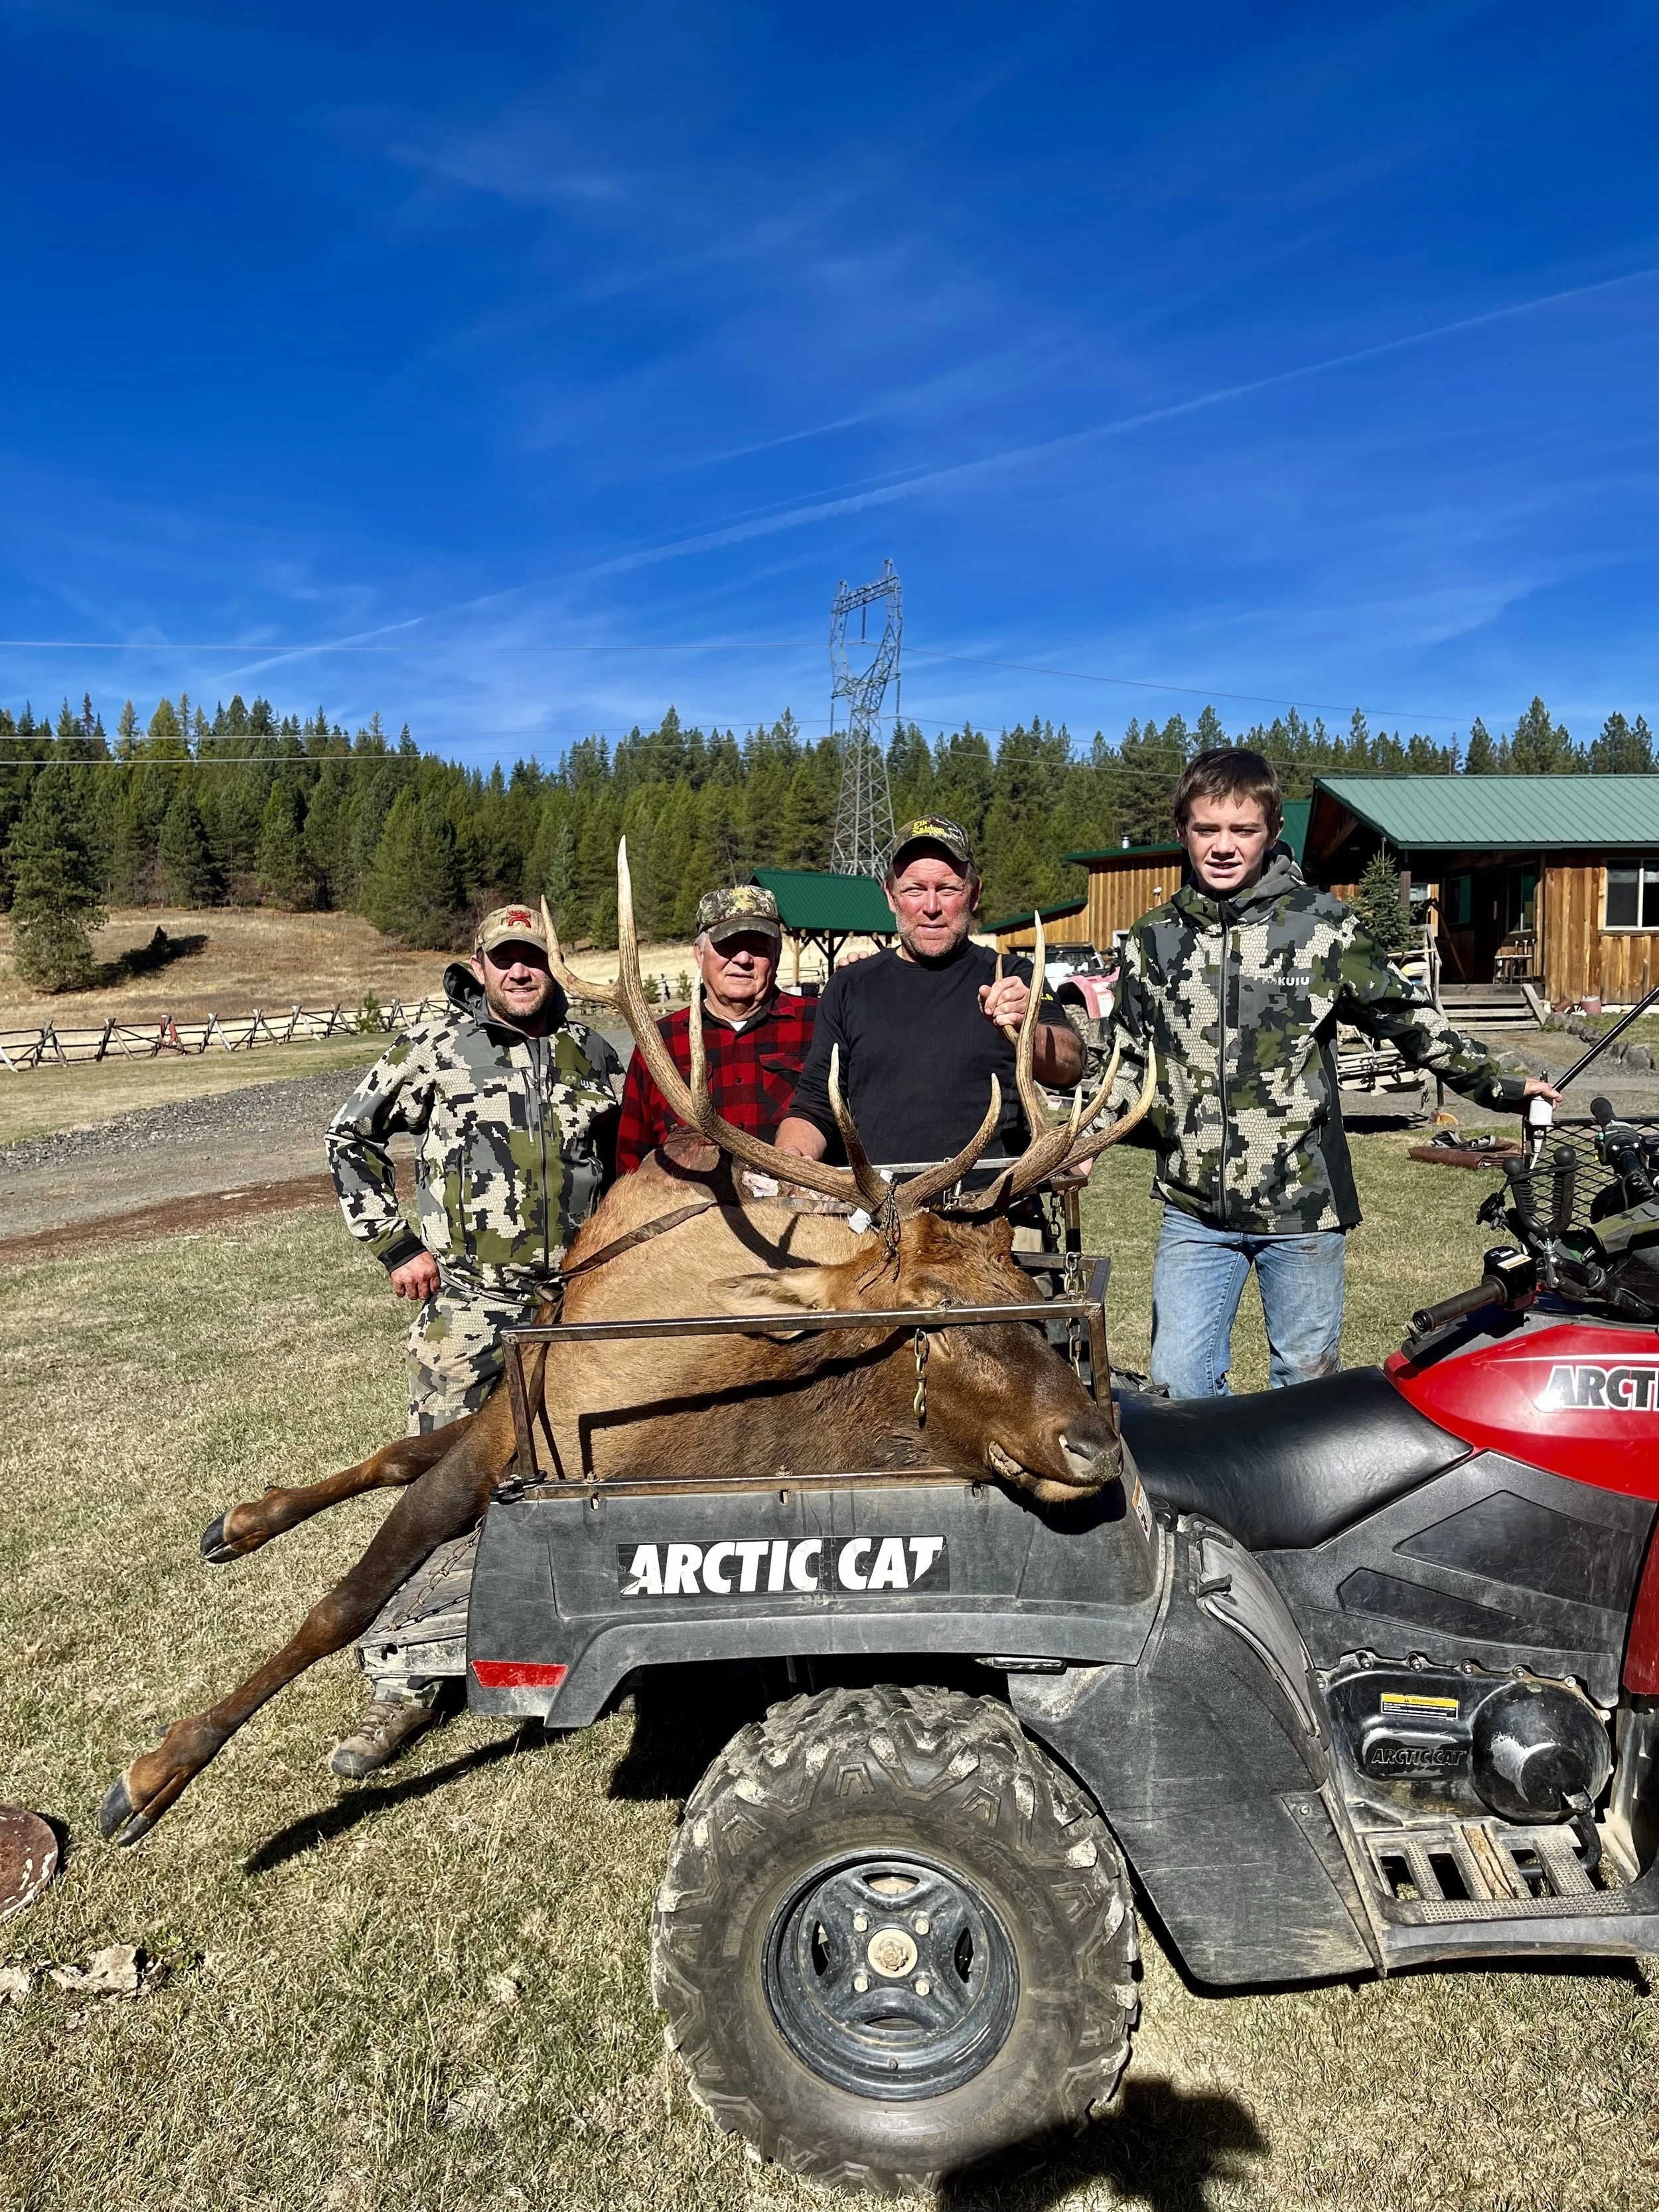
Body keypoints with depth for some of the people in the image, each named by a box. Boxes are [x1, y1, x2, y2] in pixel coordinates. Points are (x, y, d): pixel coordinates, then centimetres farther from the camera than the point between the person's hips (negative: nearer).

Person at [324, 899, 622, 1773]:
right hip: (469, 1297, -3)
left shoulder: (589, 1052, 7)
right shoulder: (435, 1047, -2)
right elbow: (350, 1139, 4)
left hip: (576, 1297, 3)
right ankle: (406, 1685, 5)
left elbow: (626, 1156, 21)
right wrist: (394, 1243, -1)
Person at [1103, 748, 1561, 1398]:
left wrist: (1496, 1083, 8)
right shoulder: (1153, 940, 6)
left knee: (1306, 1381, 12)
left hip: (1303, 1204, -1)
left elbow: (1404, 1017, 7)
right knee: (1178, 1383, 0)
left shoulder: (1322, 925, -2)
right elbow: (1131, 1059, 14)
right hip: (1194, 1209, 2)